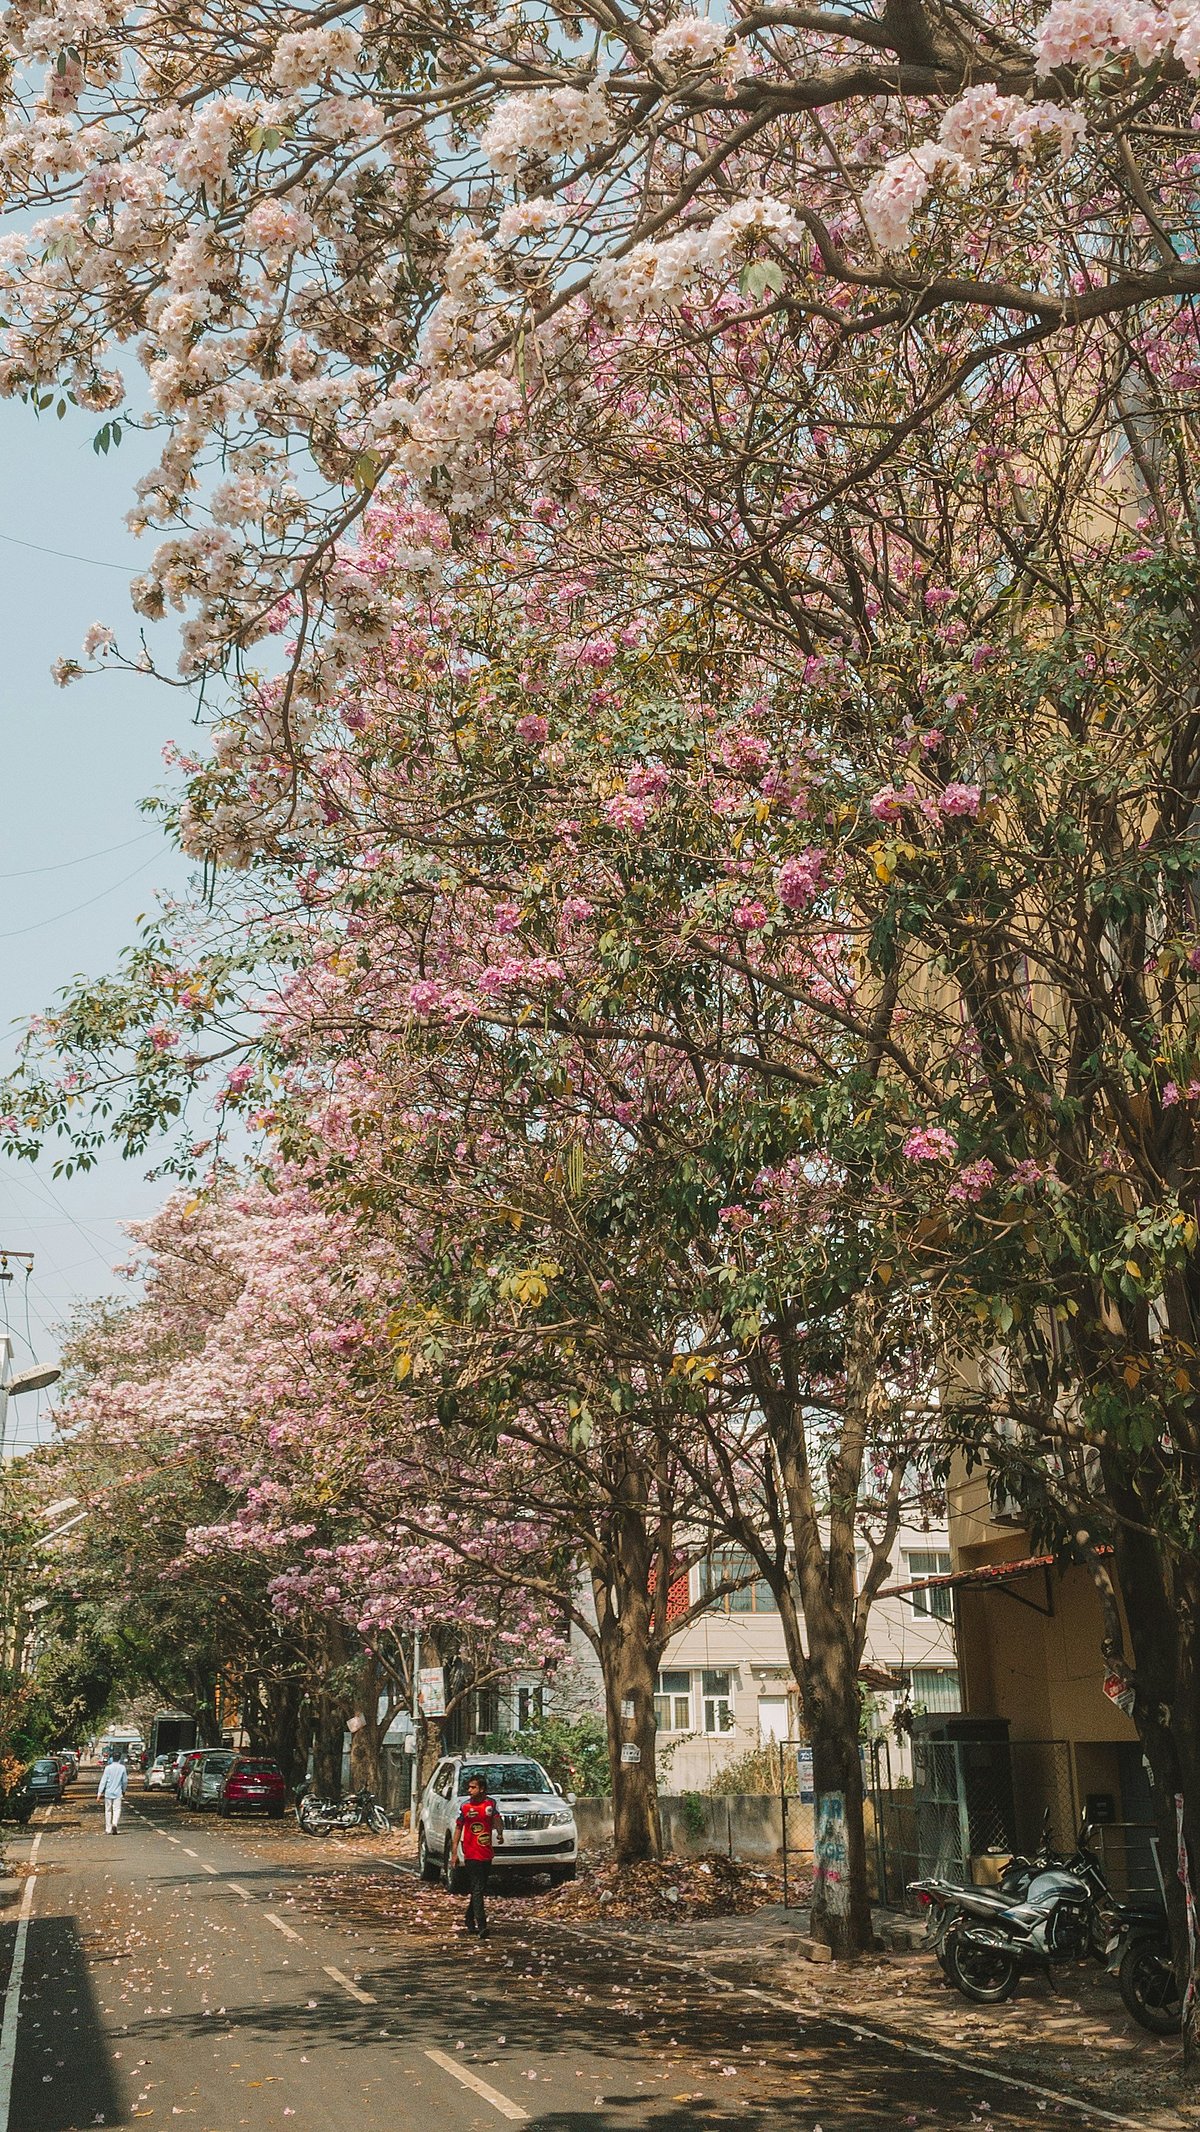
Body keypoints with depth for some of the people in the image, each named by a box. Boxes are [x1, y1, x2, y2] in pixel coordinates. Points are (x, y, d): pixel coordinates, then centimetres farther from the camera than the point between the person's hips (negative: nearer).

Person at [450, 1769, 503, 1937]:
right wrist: (454, 1852, 1)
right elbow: (458, 1828, 5)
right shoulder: (465, 1806, -1)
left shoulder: (491, 1803, 3)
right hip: (471, 1854, -3)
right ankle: (482, 1927, -15)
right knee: (477, 1890, -10)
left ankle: (470, 1920, 29)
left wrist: (500, 1833, -18)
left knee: (481, 1889, 12)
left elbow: (498, 1820, 6)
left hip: (487, 1854, 3)